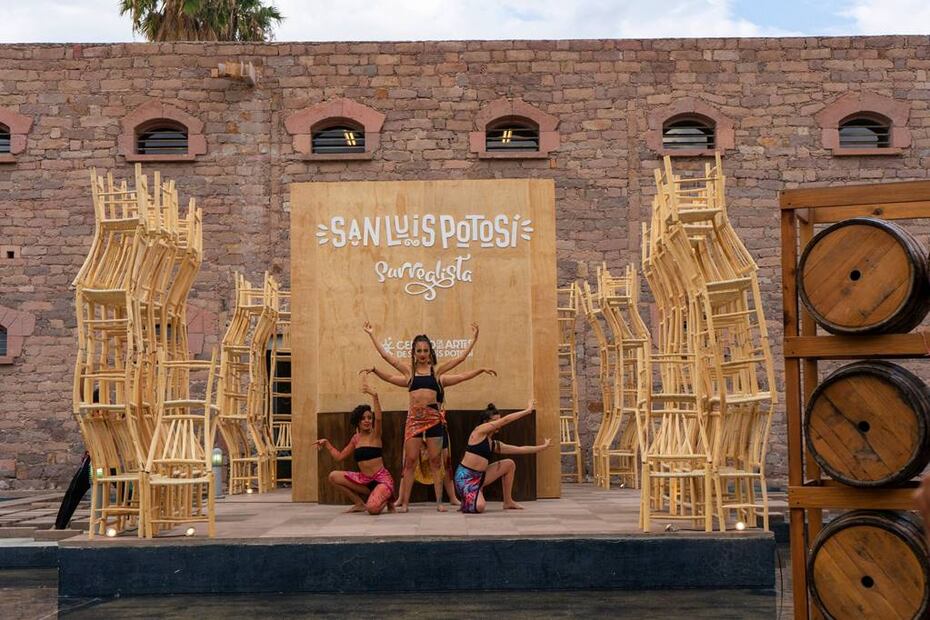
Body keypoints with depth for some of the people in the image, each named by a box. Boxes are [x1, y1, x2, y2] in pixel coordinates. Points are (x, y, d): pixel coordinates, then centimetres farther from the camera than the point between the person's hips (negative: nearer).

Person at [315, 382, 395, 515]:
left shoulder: (375, 434, -6)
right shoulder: (356, 438, 12)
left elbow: (378, 418, -27)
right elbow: (339, 456, 19)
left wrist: (374, 396, -39)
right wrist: (326, 443, 13)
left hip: (381, 478, -6)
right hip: (365, 479, 7)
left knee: (373, 509, -31)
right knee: (333, 476, -3)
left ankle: (387, 498, 8)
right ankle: (359, 503, 10)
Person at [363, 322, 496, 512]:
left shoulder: (437, 370, 9)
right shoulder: (409, 370, 9)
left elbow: (461, 357, 9)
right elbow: (385, 355, 9)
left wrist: (474, 338, 6)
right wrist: (372, 335, 8)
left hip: (434, 418, 0)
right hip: (414, 418, 0)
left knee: (435, 461, 5)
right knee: (410, 460, -1)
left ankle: (439, 502, 8)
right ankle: (404, 502, 3)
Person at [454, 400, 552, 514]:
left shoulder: (495, 445, 13)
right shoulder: (479, 431, -9)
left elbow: (520, 449, 17)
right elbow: (505, 420, -14)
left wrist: (542, 447, 18)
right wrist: (527, 411, -8)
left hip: (480, 476, 9)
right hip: (465, 477, -9)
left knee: (510, 464, 9)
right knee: (479, 507, -31)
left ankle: (508, 502, 16)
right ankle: (466, 501, 8)